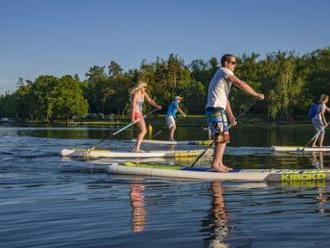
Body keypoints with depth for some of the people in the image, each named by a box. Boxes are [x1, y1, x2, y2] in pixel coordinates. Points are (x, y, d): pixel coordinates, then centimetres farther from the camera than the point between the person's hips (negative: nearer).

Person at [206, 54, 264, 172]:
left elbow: (224, 99, 24)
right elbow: (241, 84, -13)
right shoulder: (224, 71, -3)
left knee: (220, 138, 13)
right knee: (223, 137, -10)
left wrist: (230, 116, 20)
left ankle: (219, 164, 15)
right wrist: (256, 95, -7)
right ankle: (215, 164, -12)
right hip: (216, 109, -10)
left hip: (213, 109, 10)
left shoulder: (221, 76, 26)